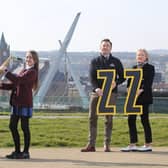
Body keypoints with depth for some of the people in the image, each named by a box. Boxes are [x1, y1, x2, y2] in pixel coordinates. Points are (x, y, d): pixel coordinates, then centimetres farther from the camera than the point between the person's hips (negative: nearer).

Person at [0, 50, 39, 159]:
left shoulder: (32, 72, -10)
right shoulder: (24, 71, 19)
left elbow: (17, 80, -22)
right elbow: (13, 85, 17)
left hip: (25, 103, -9)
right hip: (16, 103, 9)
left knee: (24, 127, -2)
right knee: (12, 126, 10)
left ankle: (26, 152, 6)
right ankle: (17, 151, 19)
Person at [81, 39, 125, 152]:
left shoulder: (116, 62, 10)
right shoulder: (95, 61, 10)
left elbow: (122, 77, 10)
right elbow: (92, 78, 1)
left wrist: (116, 83, -12)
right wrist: (97, 89, -18)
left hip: (111, 93, -1)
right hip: (96, 92, 1)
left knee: (109, 119, 0)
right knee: (92, 118, -4)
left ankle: (107, 144, 6)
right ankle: (91, 145, -1)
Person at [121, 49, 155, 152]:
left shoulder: (150, 68, 0)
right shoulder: (134, 68, 18)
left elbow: (148, 82, -11)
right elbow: (129, 80, 13)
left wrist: (140, 91, -23)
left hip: (144, 97, -6)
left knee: (144, 120, -3)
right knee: (131, 120, 1)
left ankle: (148, 145, 4)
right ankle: (133, 145, 6)